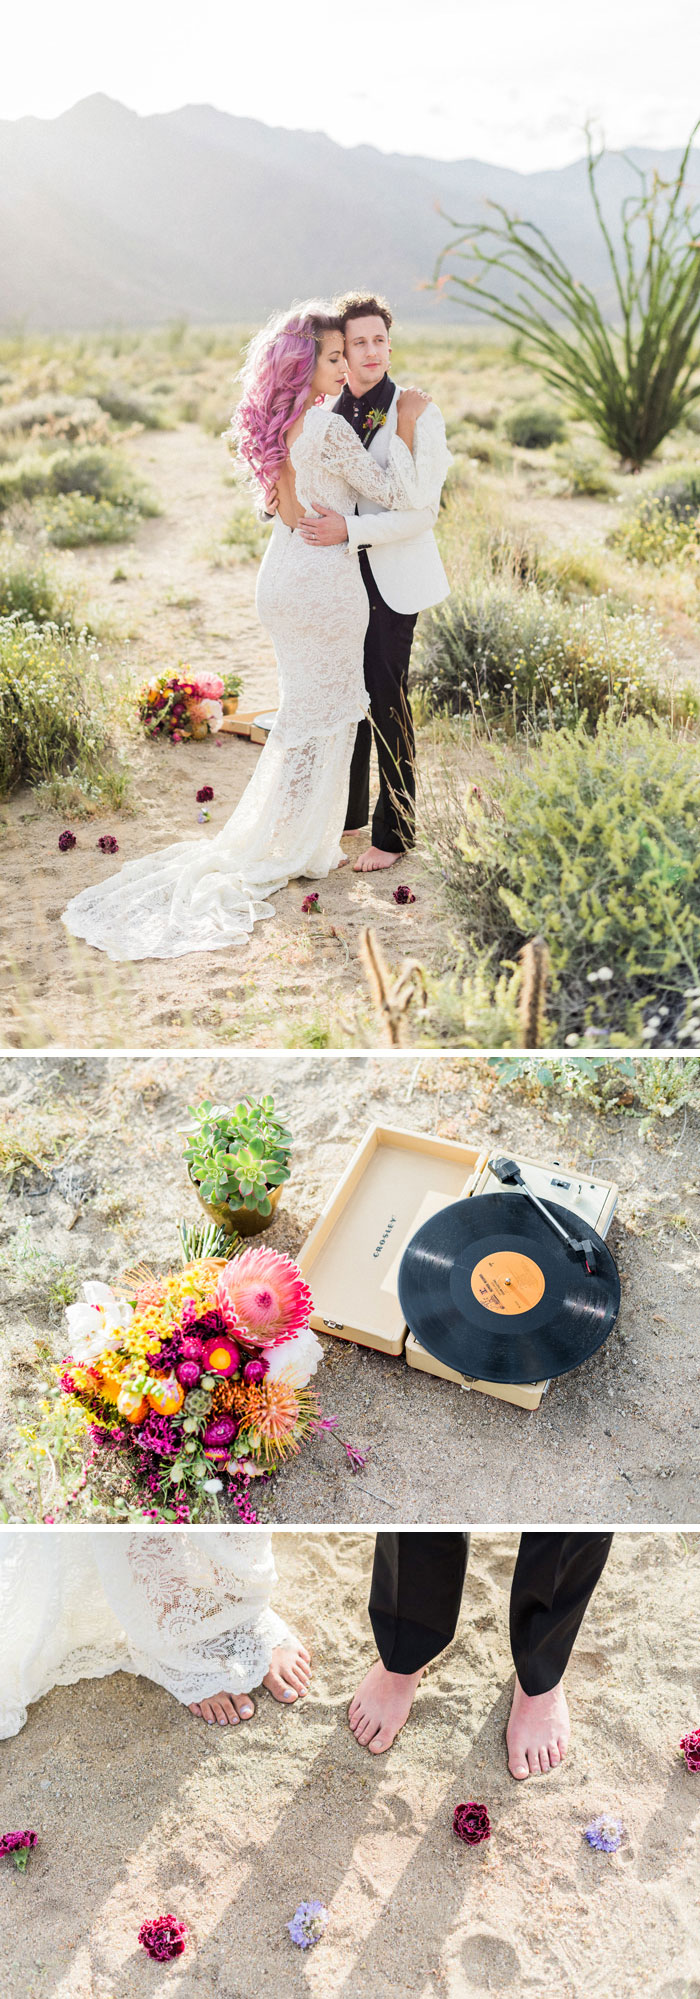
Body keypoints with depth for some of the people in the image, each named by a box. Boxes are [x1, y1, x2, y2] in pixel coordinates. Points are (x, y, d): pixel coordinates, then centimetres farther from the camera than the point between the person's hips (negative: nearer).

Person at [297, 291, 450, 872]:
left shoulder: (418, 416, -8)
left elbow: (421, 509, -16)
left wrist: (350, 529, -26)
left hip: (392, 579, -5)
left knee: (386, 700, -3)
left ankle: (394, 833, 10)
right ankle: (347, 812, 29)